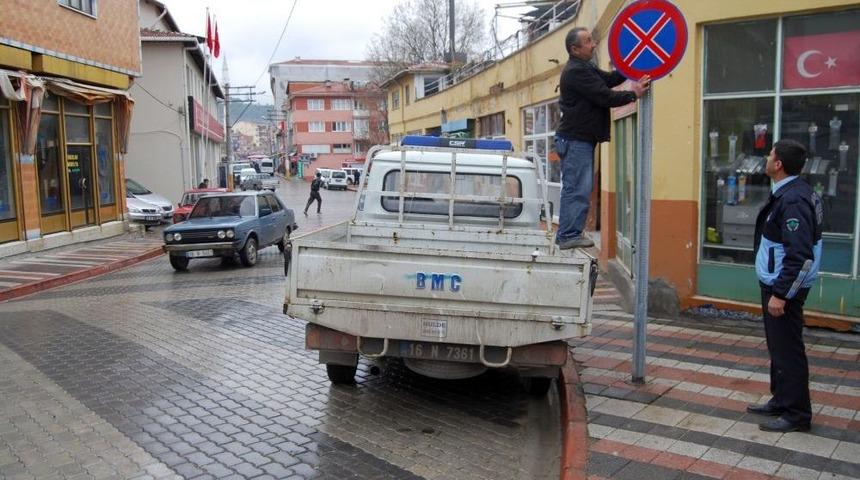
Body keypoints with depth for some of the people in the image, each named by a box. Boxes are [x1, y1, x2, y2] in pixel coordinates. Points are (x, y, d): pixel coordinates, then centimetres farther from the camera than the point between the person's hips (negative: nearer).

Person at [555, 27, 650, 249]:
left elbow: (609, 79, 17)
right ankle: (568, 235, -7)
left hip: (581, 139, 11)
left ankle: (570, 234, 18)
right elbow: (604, 96, -18)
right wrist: (633, 94, -11)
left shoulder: (584, 68, 19)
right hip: (576, 139, -11)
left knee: (577, 188, 13)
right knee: (576, 189, -10)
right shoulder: (576, 71, -15)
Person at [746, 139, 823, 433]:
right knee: (778, 346, 19)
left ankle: (796, 415, 10)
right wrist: (774, 289, 17)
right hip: (775, 284, 10)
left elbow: (800, 255, -26)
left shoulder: (793, 200, -22)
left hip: (785, 287, -10)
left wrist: (780, 293, -24)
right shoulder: (787, 193, 9)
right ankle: (781, 401, 33)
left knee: (787, 350, -1)